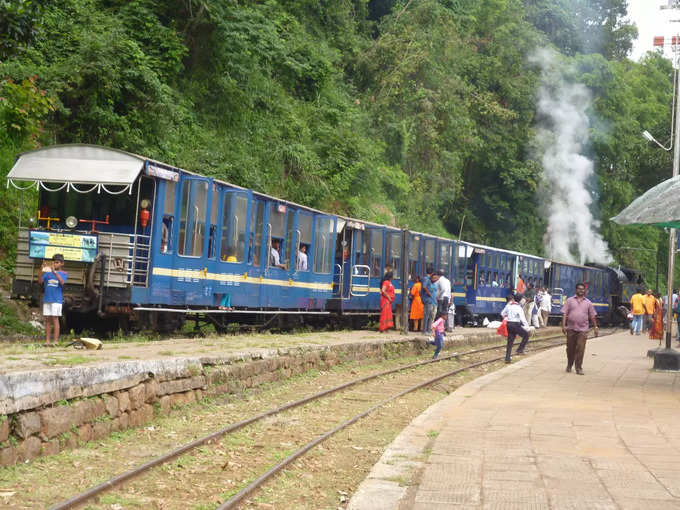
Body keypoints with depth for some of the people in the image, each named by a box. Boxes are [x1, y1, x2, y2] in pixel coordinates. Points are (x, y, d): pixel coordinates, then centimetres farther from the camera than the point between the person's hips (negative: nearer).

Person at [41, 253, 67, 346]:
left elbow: (62, 282, -15)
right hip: (46, 299, 4)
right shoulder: (48, 272, 11)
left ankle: (56, 341, -5)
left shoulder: (64, 273, 3)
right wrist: (41, 271, -15)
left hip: (57, 299, -4)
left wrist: (54, 272, -25)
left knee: (55, 319, -6)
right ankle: (47, 341, 8)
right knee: (47, 320, 5)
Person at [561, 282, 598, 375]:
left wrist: (595, 327, 10)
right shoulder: (570, 300, 6)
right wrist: (563, 325, -8)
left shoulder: (588, 302, 10)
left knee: (580, 349, -8)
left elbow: (592, 316, 14)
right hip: (571, 329, 0)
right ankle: (569, 365, 28)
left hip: (582, 330, 0)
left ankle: (579, 368, -4)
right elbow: (564, 313, 2)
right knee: (570, 348, 9)